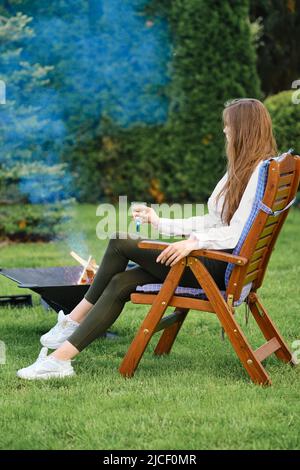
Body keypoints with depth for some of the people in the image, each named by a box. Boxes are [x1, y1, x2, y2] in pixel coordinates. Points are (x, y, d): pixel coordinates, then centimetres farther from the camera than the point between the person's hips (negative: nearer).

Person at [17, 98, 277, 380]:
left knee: (120, 243, -11)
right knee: (121, 282, -5)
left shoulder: (262, 171, -11)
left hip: (223, 266, -10)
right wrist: (161, 224, 23)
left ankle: (73, 322, 4)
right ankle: (61, 356, -7)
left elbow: (237, 233, -21)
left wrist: (195, 241, -33)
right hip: (212, 261, 10)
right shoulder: (243, 168, 22)